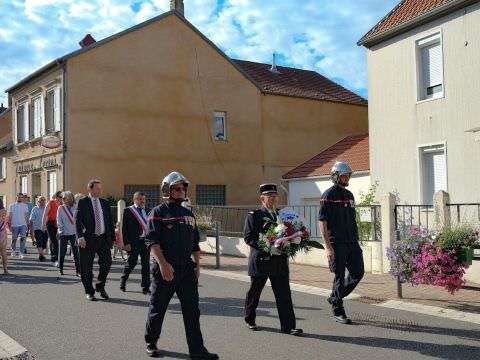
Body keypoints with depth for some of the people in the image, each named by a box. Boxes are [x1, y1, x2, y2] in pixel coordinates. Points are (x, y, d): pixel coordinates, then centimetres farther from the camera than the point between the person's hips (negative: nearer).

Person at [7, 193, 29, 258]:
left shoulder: (25, 206, 6)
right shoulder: (12, 206, 6)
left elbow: (26, 216, 6)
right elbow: (10, 216, 7)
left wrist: (27, 224, 1)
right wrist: (9, 225, 1)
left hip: (23, 225, -1)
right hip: (14, 225, 1)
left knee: (22, 238, -15)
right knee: (14, 239, 9)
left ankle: (22, 253, -12)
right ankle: (13, 250, 33)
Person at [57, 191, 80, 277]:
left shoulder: (75, 208, 5)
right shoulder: (61, 208, 3)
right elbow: (59, 220, 1)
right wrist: (61, 229, -9)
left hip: (73, 232, 0)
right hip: (64, 233, 0)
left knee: (76, 252, -4)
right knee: (62, 252, 8)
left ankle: (78, 270, 0)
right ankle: (60, 269, 23)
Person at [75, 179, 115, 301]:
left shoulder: (105, 203, 13)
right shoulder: (83, 202, -1)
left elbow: (110, 221, 15)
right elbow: (78, 220, -7)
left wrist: (112, 237, 11)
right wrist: (80, 236, -18)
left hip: (104, 238, 4)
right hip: (89, 239, -4)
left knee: (107, 262, -3)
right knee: (87, 267, 3)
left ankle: (100, 286, 21)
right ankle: (89, 292, 18)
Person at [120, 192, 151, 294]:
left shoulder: (147, 211, 13)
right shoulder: (128, 211, -2)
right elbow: (124, 228, -5)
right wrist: (126, 243, -12)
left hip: (145, 240, 4)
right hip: (133, 242, -4)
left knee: (146, 264, 5)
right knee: (131, 263, 4)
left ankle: (145, 287, 12)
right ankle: (123, 281, 28)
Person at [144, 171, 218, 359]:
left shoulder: (189, 214, 14)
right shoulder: (158, 212, -4)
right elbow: (152, 241, -15)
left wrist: (197, 264, 11)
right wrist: (162, 264, -24)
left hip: (187, 268, 5)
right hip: (165, 269, -5)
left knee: (192, 311, 2)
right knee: (158, 309, 9)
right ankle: (151, 343, 29)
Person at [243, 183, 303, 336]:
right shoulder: (253, 216, -4)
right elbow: (248, 238, -11)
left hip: (280, 262, 4)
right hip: (260, 260, -4)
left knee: (284, 294, 0)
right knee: (254, 292, 11)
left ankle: (288, 326, 2)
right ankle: (250, 319, 31)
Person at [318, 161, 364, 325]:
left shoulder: (349, 195, 15)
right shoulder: (329, 195, -8)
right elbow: (322, 222, -12)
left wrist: (356, 241, 17)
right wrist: (328, 246, -17)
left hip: (352, 243, 7)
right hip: (337, 244, -7)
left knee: (358, 273, 7)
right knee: (340, 277, 0)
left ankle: (334, 298, 26)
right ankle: (338, 311, 15)